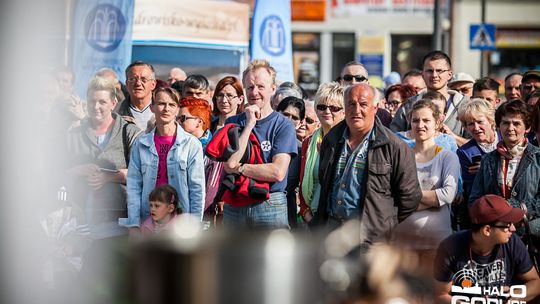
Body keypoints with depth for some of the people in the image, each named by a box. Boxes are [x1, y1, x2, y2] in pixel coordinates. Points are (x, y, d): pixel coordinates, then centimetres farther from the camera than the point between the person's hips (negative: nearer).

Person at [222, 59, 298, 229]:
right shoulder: (233, 123, 7)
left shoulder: (283, 125, -2)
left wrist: (239, 168, -9)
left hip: (271, 206, -3)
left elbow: (277, 172, -14)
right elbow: (230, 163, -10)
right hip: (234, 207, 3)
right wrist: (249, 124, -9)